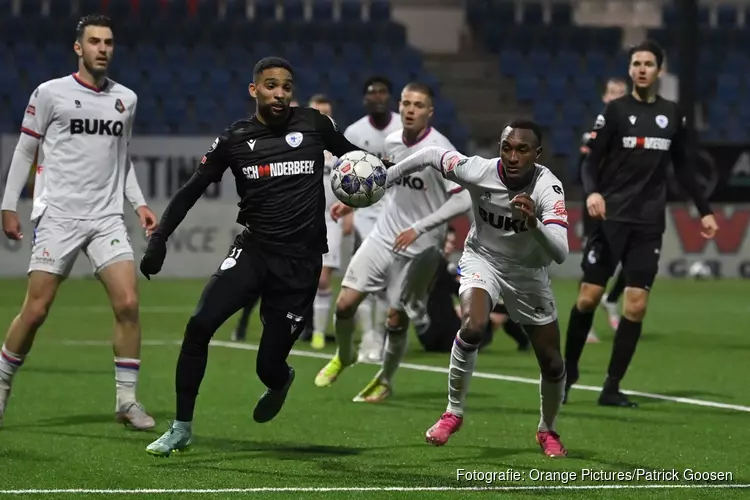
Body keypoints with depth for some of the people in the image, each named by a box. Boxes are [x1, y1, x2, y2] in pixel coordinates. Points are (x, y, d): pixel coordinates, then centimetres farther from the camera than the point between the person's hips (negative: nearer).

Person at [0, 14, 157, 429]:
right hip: (57, 216, -3)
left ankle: (126, 399, -2)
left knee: (128, 303, -11)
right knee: (35, 310, -5)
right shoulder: (50, 93, -1)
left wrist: (139, 203, 12)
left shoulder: (126, 99, 12)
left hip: (107, 219, 3)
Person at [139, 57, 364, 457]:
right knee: (199, 324, -21)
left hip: (300, 263, -1)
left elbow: (351, 154, 23)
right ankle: (181, 429, -8)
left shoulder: (314, 125, 2)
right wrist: (159, 239, -2)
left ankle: (279, 382, 40)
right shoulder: (235, 139, 2)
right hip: (253, 251, 1)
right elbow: (191, 191, 6)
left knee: (269, 367, -1)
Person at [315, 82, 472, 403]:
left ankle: (385, 380, 26)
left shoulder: (440, 151, -18)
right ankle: (344, 356, 27)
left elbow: (463, 199, -24)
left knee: (396, 317, 1)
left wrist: (418, 228, -27)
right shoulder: (392, 142, 1)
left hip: (419, 248, -5)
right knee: (345, 302, -3)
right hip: (383, 235, 5)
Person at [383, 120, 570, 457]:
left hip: (529, 273, 1)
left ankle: (548, 431, 32)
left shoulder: (548, 187, -30)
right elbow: (431, 155, -7)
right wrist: (383, 179, 0)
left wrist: (534, 223, -59)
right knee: (473, 326, -31)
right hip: (482, 259, -1)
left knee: (552, 364, 2)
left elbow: (560, 252, -41)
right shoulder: (478, 171, -26)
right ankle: (453, 412, -10)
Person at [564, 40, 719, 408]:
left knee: (636, 305, -4)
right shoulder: (615, 110, -1)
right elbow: (592, 161, -6)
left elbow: (682, 167, 18)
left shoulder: (672, 115, 8)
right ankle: (568, 370, 18)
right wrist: (592, 192, -26)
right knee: (589, 296, -3)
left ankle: (611, 389, 3)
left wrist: (704, 210, 15)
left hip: (648, 224, 2)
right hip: (611, 218, -2)